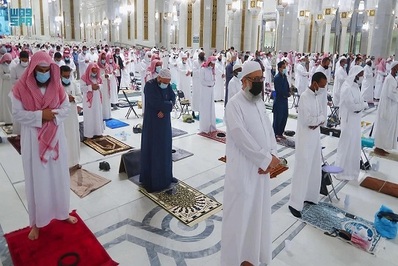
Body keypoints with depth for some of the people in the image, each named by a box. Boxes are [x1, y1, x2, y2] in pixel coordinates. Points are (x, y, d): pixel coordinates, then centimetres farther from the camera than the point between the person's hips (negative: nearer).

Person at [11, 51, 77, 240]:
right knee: (37, 179, 7)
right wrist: (40, 115, -21)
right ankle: (36, 222, 23)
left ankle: (62, 212, 32)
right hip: (33, 140, -2)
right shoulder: (21, 88, -8)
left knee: (59, 176, 13)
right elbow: (17, 114, -10)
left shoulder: (56, 86, 1)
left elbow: (66, 108, 1)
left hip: (55, 137, 3)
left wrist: (52, 114, -17)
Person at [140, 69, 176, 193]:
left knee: (165, 149, 14)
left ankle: (166, 176, 29)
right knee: (152, 150, 1)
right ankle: (151, 180, 13)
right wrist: (169, 104, -12)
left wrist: (164, 110, -19)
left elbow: (173, 98, -2)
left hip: (164, 121, 7)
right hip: (152, 122, -6)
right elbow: (156, 103, -25)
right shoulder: (149, 85, -17)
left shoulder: (167, 85, 3)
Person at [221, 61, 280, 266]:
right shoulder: (234, 104, -14)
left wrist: (271, 156, -7)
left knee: (257, 210, 17)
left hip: (261, 167, 8)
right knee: (240, 212, 3)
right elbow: (242, 137, -20)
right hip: (242, 169, -8)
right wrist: (267, 158, -15)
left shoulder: (260, 102, 12)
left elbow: (269, 130, 9)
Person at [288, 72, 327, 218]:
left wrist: (318, 121, -11)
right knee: (302, 170, -6)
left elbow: (323, 115, 10)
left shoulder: (319, 96, 9)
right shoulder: (305, 97, -17)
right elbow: (307, 120, -23)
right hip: (305, 137, -9)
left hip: (315, 136, 9)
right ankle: (295, 203, 2)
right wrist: (320, 118, -6)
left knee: (315, 169, 15)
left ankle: (310, 196, 31)